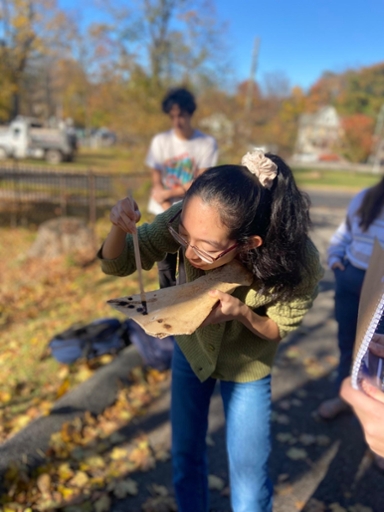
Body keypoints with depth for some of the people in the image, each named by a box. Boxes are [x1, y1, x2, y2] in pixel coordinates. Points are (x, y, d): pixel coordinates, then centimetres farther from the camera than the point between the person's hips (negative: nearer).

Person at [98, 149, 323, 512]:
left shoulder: (299, 264, -35)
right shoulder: (190, 220, -31)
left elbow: (279, 329, -16)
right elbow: (116, 264, -20)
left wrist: (242, 313, -39)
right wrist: (119, 227, -43)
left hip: (247, 367, -2)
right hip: (189, 349, 3)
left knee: (248, 472, 12)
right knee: (185, 453, 21)